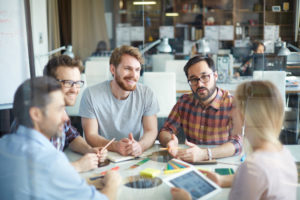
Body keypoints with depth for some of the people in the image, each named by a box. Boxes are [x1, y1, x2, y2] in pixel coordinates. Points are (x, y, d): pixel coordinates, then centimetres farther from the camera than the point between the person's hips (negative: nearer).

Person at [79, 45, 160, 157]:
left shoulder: (147, 94, -3)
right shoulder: (91, 94, -9)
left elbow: (151, 131, -5)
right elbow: (91, 135, -9)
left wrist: (140, 146, -27)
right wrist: (115, 146, -28)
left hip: (137, 157, 3)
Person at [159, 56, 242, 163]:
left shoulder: (233, 104, -11)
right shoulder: (184, 101, 4)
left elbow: (238, 143, -21)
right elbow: (165, 131, 4)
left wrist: (204, 154, -36)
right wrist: (170, 142, -21)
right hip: (190, 165, 3)